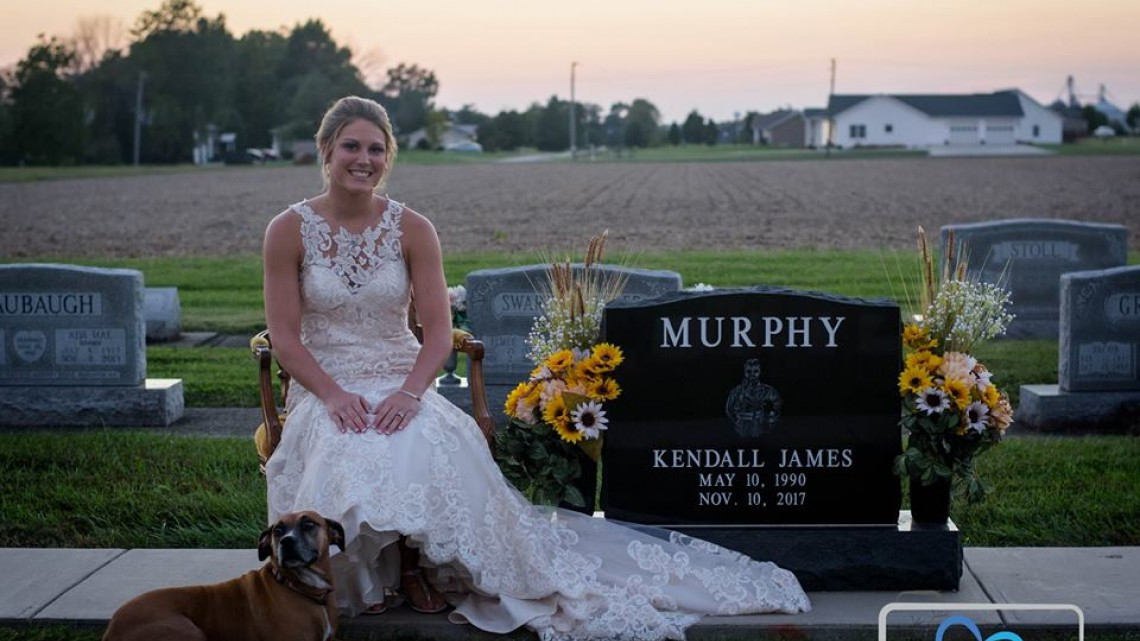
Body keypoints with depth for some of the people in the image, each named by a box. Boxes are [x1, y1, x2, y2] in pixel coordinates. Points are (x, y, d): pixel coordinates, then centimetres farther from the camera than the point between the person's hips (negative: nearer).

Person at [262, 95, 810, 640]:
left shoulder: (411, 229, 2)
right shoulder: (289, 230, -1)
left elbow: (438, 331, -1)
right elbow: (284, 335, -4)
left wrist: (409, 392, -19)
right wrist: (334, 395, -18)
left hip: (402, 386, 1)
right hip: (324, 391, -1)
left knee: (432, 452, -34)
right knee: (355, 457, -36)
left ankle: (419, 563, -8)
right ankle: (368, 575, -9)